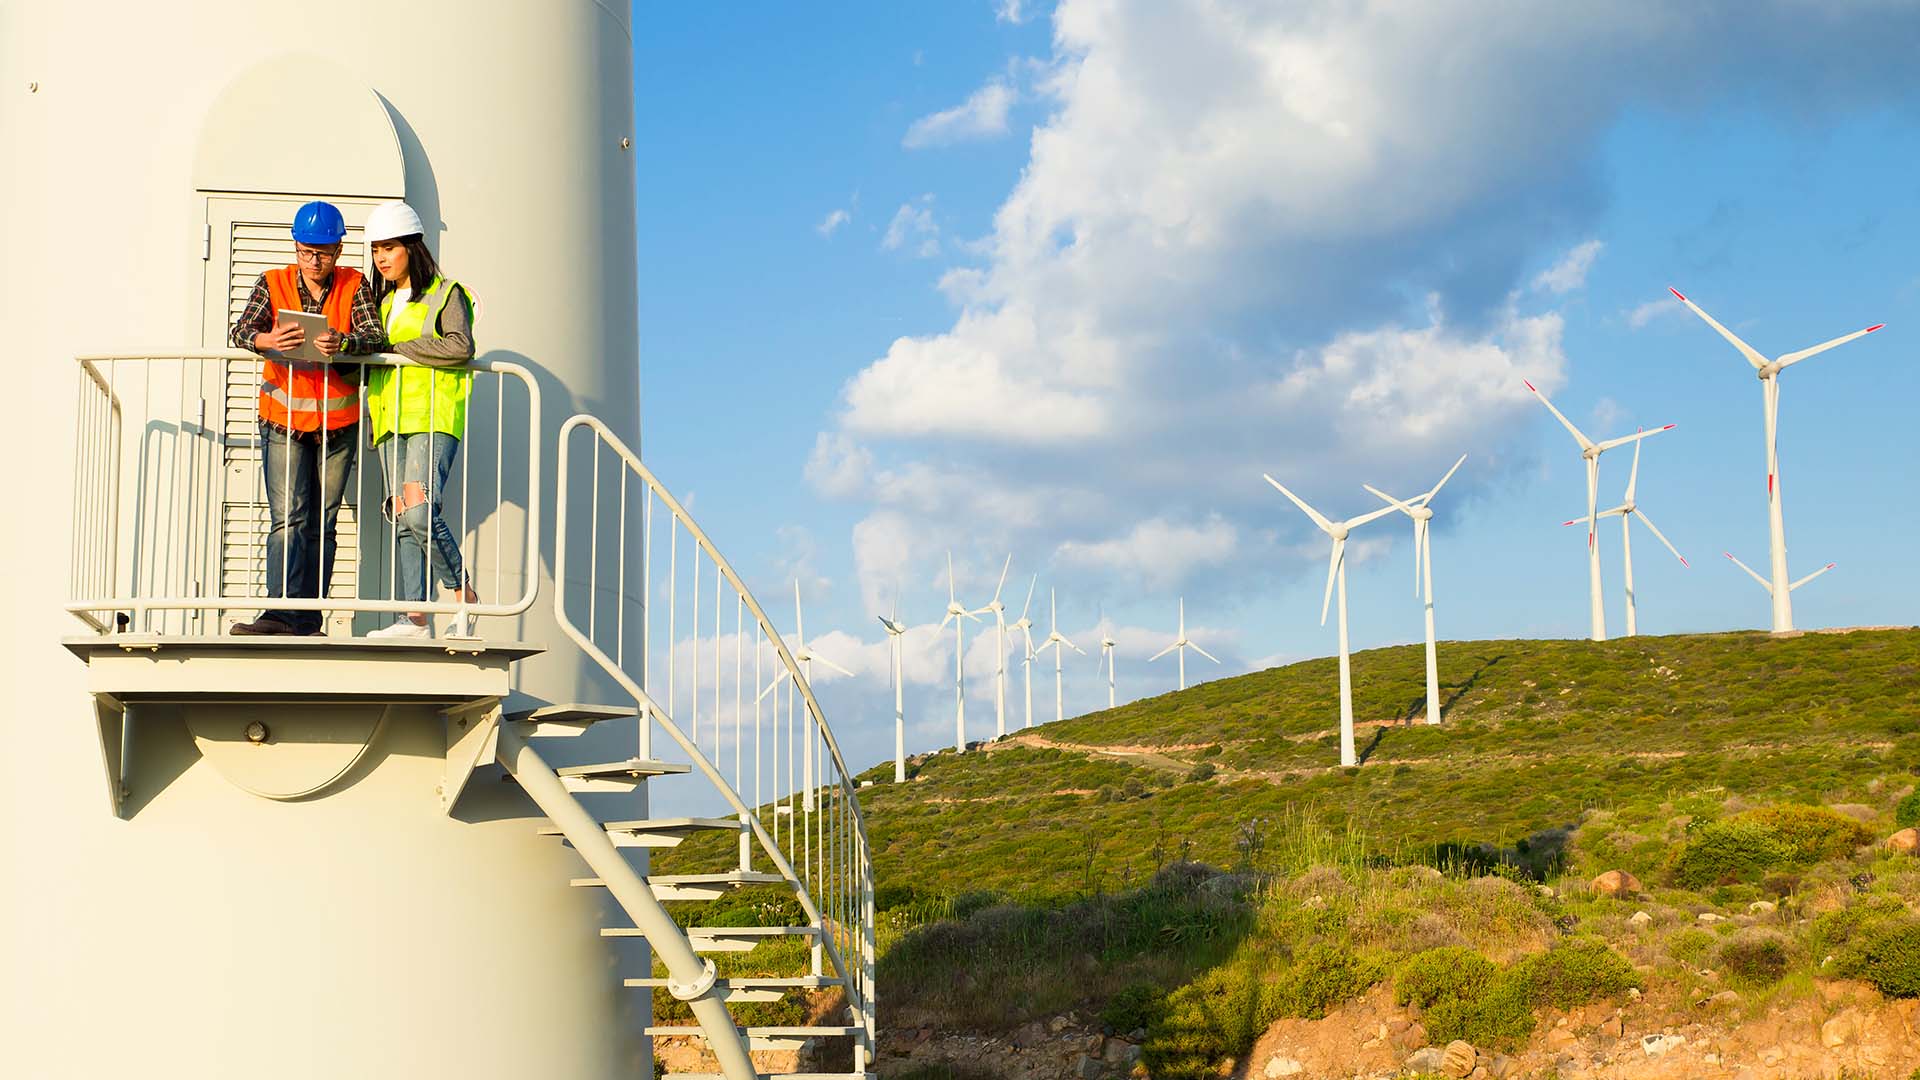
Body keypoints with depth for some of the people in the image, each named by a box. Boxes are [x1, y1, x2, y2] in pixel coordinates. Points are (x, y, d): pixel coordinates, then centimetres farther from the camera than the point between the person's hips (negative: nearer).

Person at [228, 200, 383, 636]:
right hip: (284, 420, -1)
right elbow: (238, 333, -11)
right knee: (287, 518, -13)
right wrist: (266, 340, -34)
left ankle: (308, 620, 10)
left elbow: (375, 336, -12)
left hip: (338, 423, 1)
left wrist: (342, 343, -35)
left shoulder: (355, 286, 1)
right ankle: (281, 612, -20)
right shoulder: (272, 284, 1)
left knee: (322, 523, 6)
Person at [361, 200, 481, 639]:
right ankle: (415, 616, -6)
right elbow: (372, 356, 22)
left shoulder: (446, 293, 3)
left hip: (433, 418, -7)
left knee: (419, 510, -20)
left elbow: (460, 347, -13)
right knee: (402, 517, -2)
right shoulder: (385, 303, 24)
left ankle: (464, 594, -5)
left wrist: (396, 347, -8)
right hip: (392, 421, 7)